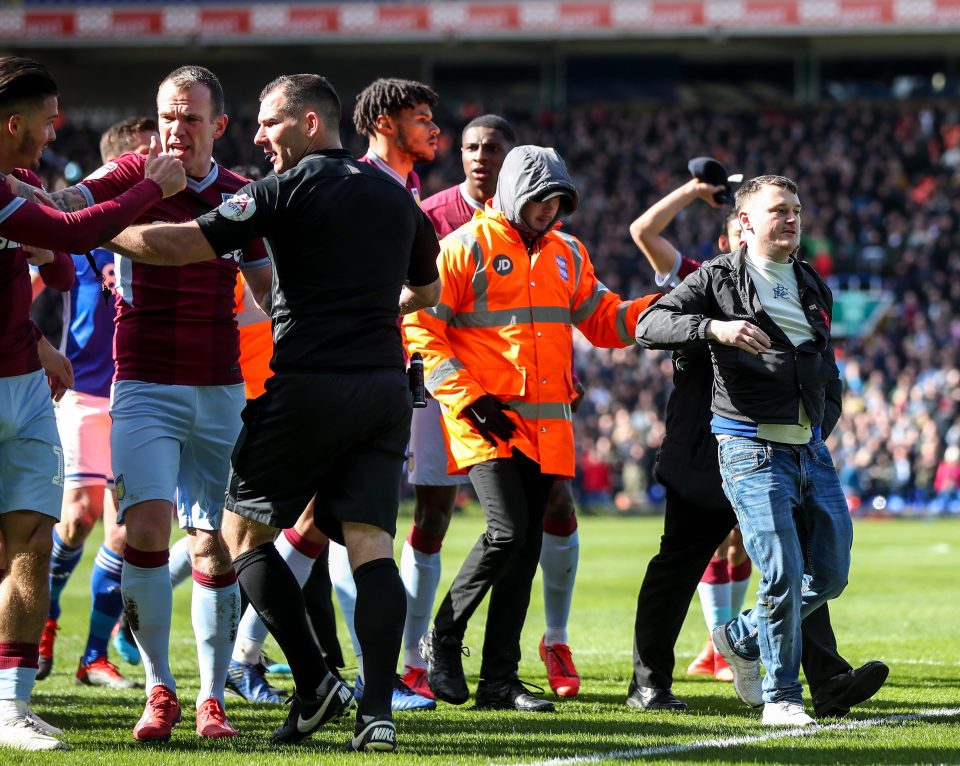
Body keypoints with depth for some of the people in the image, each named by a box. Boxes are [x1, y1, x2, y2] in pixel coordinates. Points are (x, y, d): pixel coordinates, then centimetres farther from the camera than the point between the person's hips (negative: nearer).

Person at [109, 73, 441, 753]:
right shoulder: (396, 194, 15)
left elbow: (182, 245, -12)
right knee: (371, 544, 0)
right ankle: (378, 709, -13)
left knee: (244, 529, 8)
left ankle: (316, 683, -2)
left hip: (310, 384, -6)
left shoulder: (292, 189, -6)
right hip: (386, 385, 6)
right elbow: (427, 288, 32)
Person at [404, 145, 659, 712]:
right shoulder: (468, 247, -4)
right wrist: (468, 400, -13)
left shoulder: (567, 254, 15)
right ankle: (443, 640, 3)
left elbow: (603, 320, 19)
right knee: (508, 531, -18)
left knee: (527, 546, 5)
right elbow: (421, 329, -6)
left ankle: (500, 679, 11)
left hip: (546, 425, 6)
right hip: (486, 420, -6)